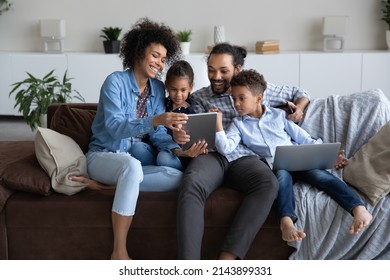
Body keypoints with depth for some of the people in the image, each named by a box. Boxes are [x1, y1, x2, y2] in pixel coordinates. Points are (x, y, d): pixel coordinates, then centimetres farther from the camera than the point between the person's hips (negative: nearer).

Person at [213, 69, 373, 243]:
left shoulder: (278, 115, 14)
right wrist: (218, 124, -13)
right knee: (282, 174, -36)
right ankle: (287, 221, -55)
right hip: (274, 168, -1)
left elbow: (305, 139, 12)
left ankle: (359, 209, -42)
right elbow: (225, 148, -4)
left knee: (319, 174, -28)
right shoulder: (239, 124, 13)